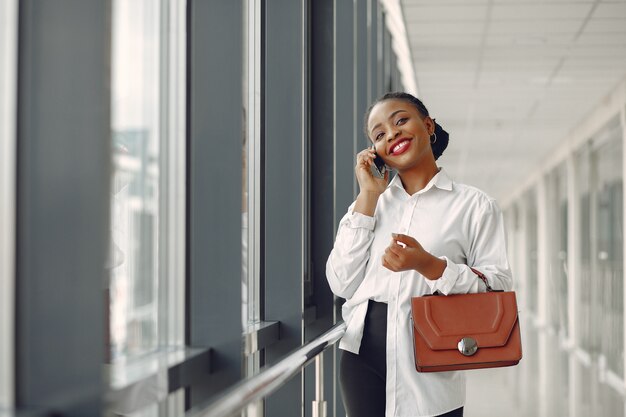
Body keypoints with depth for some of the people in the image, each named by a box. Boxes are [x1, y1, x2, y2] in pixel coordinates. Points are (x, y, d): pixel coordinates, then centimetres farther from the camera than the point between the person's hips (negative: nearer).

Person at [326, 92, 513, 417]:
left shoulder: (474, 205, 0)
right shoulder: (370, 203, 10)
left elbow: (498, 288, -8)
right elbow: (342, 285, -1)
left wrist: (429, 265, -21)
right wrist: (367, 198, -3)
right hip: (363, 358, 3)